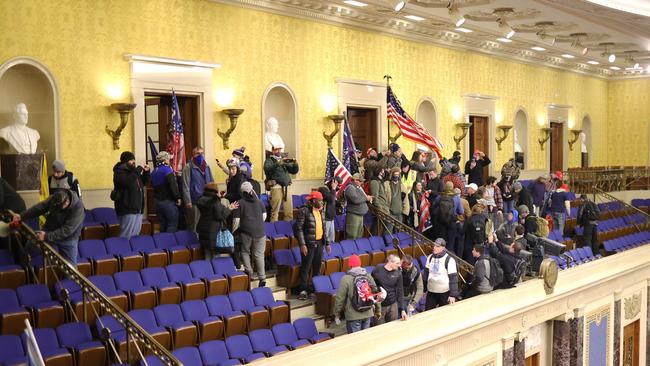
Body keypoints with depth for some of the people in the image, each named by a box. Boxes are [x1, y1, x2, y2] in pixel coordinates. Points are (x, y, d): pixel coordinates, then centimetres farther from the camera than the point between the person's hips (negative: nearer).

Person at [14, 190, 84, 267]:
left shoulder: (78, 209, -32)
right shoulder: (54, 198, -18)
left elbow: (67, 231, -33)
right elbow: (40, 207, -8)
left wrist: (47, 237, -38)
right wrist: (21, 216, -17)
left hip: (68, 237, -4)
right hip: (49, 229, 4)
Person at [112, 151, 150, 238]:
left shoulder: (133, 171, 17)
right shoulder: (119, 172, -9)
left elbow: (143, 182, 27)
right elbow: (127, 181, -28)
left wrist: (146, 172, 10)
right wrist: (138, 171, -21)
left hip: (137, 208, 9)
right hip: (128, 209, -9)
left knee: (136, 234, 13)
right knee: (127, 235, -10)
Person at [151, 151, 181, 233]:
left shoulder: (154, 172, 10)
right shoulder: (167, 170, -14)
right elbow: (173, 185, -20)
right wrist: (178, 197, -12)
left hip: (158, 201, 8)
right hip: (168, 202, -8)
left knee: (163, 225, 15)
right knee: (172, 226, -2)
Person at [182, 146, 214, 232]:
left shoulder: (207, 167, 13)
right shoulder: (188, 167, -5)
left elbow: (212, 183, 19)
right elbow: (186, 186, -10)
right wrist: (188, 202, -16)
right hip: (194, 202, -6)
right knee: (194, 227, 0)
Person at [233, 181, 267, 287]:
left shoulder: (239, 203, -1)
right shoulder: (258, 201, 8)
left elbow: (236, 221, -3)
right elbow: (264, 216, 12)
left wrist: (232, 231, 11)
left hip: (246, 231, -2)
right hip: (260, 231, 2)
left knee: (245, 252, 18)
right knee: (259, 255, 4)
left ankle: (249, 273, 10)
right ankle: (262, 277, -3)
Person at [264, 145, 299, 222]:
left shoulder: (285, 161, 22)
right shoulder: (269, 160, 6)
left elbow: (294, 171, 20)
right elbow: (267, 169, -15)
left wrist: (295, 164, 0)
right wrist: (278, 164, -26)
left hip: (287, 187, 5)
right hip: (276, 187, -5)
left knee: (289, 210, 3)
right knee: (275, 210, -8)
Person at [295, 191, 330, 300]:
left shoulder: (320, 211, 11)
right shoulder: (304, 211, -11)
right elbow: (299, 228, -13)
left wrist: (327, 243, 16)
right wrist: (302, 244, -18)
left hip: (320, 243, 7)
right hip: (309, 244, -7)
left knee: (317, 267, 13)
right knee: (305, 267, -3)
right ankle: (303, 290, 3)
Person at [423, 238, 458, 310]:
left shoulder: (449, 260, -14)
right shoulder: (430, 257, 3)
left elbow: (453, 278, -14)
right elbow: (426, 273, 13)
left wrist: (453, 295, -16)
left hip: (445, 293, -5)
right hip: (431, 291, 5)